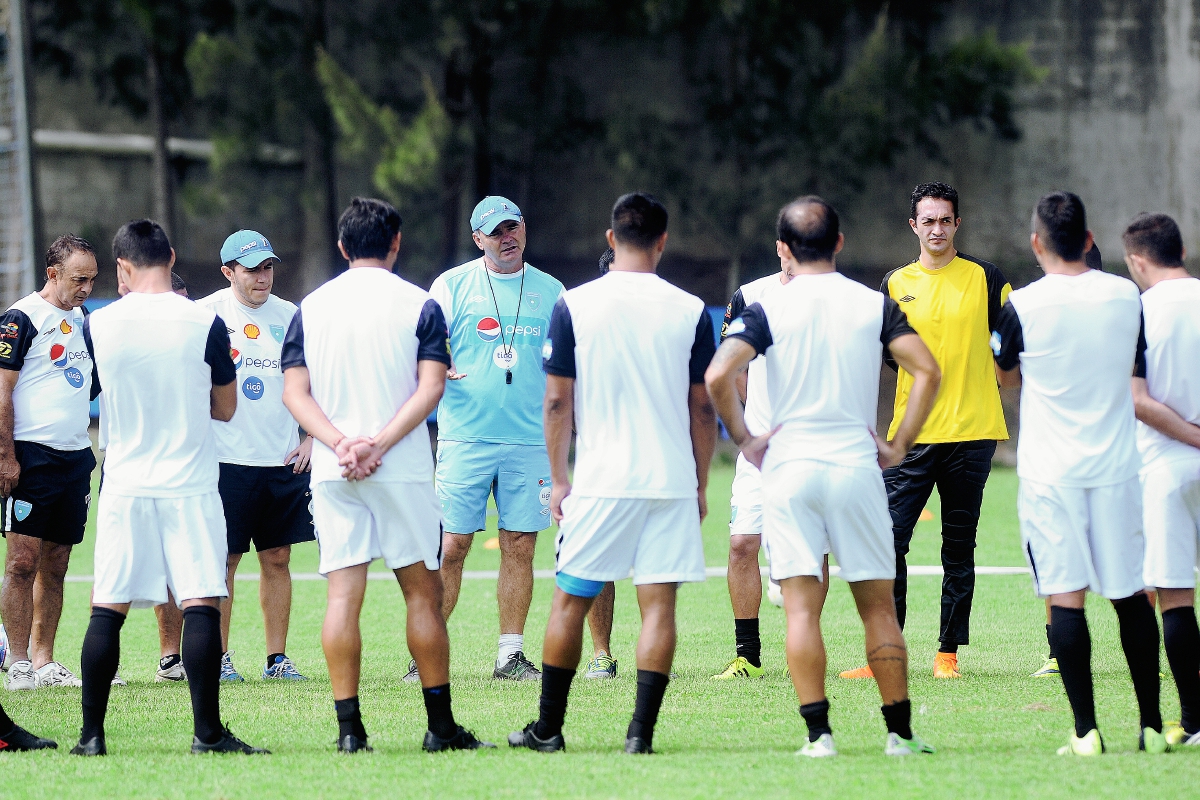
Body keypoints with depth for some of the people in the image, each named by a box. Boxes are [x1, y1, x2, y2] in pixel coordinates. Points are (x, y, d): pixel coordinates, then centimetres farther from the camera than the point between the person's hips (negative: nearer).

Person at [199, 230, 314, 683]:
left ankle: (277, 658, 12)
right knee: (223, 560, -2)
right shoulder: (207, 314, -4)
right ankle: (219, 658, 6)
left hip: (284, 460, 4)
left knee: (277, 559, 7)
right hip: (228, 459, -4)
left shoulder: (289, 316, 10)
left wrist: (310, 440, 8)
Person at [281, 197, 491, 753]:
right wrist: (379, 444, -14)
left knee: (343, 593, 1)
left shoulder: (311, 307, 8)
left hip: (332, 473, 2)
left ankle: (349, 727, -4)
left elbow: (294, 392, 0)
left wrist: (340, 443, -10)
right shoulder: (419, 306, 0)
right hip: (403, 471, -2)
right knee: (422, 591, 7)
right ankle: (440, 725, 9)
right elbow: (430, 388, -10)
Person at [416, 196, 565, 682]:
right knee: (451, 546, -6)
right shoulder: (452, 286, 4)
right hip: (465, 437, -2)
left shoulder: (550, 291, 11)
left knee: (520, 547, 2)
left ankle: (511, 655, 9)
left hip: (530, 441, 2)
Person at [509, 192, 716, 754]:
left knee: (569, 602, 10)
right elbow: (703, 409, 4)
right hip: (671, 480, 0)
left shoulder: (573, 306, -2)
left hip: (600, 483, 0)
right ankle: (641, 730, -4)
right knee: (658, 604, 2)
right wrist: (700, 486, 13)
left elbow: (558, 401, 0)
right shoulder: (691, 311, 0)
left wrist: (558, 480, 9)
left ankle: (548, 727, 14)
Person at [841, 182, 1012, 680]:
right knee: (889, 541, -7)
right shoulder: (896, 284, 9)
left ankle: (949, 652, 10)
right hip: (912, 434, 1)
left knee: (959, 547, 4)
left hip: (971, 432, -1)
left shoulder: (985, 279, 5)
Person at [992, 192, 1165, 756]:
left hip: (1050, 471, -3)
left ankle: (1085, 731, -9)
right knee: (1130, 594, 10)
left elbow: (1007, 376, 9)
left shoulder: (1023, 306, -9)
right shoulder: (1125, 296, 1)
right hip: (1116, 465, 3)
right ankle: (1151, 726, 13)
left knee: (1065, 597, -4)